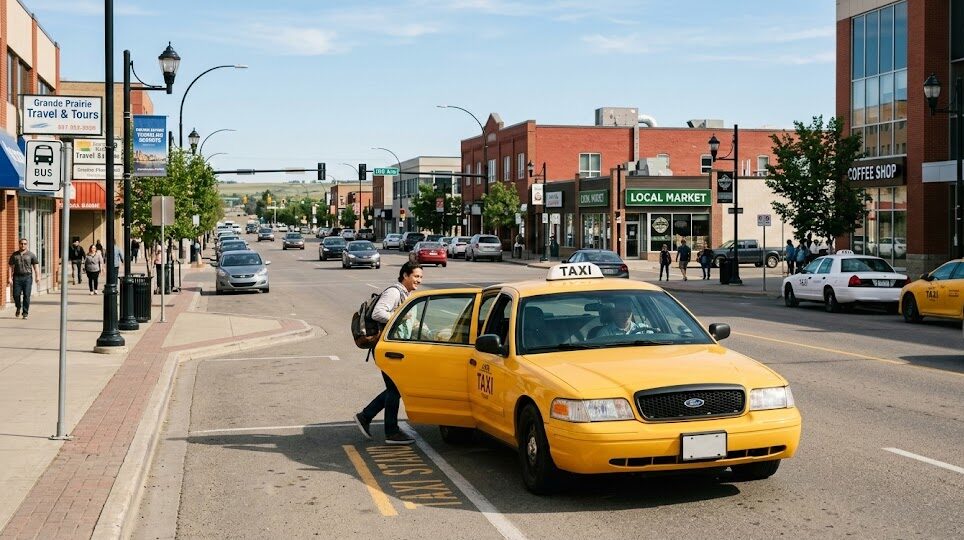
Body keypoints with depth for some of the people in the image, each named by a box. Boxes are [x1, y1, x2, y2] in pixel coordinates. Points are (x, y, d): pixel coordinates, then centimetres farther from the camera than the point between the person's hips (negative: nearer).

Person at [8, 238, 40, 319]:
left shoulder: (31, 254, 5)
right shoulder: (14, 255, 10)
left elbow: (36, 266, 1)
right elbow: (11, 267, 10)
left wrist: (37, 277, -11)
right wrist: (10, 278, 1)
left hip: (27, 277, -2)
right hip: (17, 277, 2)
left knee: (26, 296, -5)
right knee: (16, 294, -2)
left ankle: (25, 313, 2)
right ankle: (18, 307, 27)